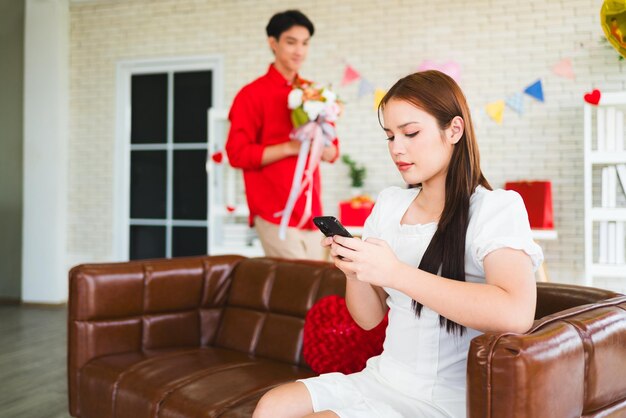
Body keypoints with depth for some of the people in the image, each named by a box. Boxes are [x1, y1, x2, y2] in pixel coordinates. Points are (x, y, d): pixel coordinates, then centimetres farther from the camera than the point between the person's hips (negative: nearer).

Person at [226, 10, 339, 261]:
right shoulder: (252, 94, -4)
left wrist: (322, 147, -8)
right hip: (275, 212, -6)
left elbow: (333, 152, 16)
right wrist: (291, 147, -16)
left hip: (311, 210, 6)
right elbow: (237, 153, -10)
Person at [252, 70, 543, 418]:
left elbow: (516, 314, -30)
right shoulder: (389, 203, 8)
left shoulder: (496, 207, -11)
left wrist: (395, 272, -29)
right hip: (382, 378, 6)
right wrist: (353, 269, -10)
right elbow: (369, 317, 11)